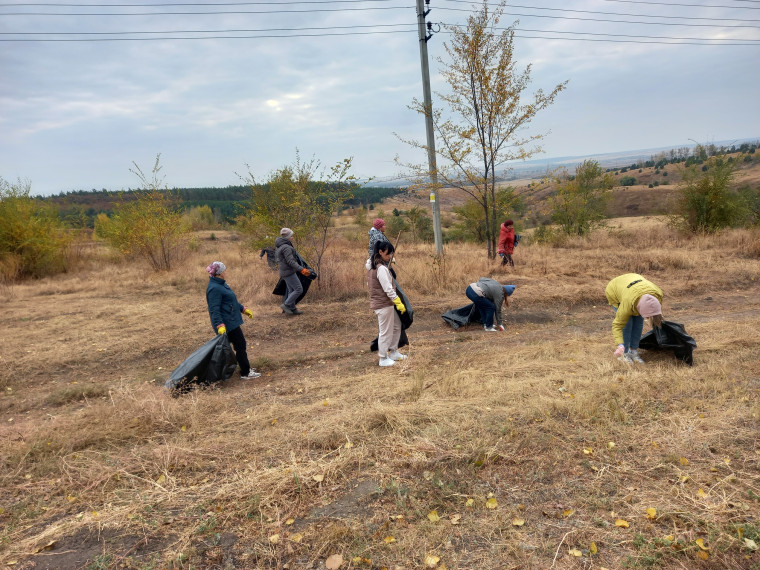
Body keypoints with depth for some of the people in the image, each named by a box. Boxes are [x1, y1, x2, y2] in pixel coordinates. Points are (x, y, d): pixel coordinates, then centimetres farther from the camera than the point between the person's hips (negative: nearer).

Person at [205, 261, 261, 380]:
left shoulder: (220, 284, 12)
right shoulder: (214, 288, -21)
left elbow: (232, 301, 23)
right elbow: (215, 310, -25)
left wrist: (244, 310, 27)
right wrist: (220, 326, -32)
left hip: (231, 321, 10)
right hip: (227, 323, -10)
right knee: (240, 345, -2)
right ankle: (246, 373, 7)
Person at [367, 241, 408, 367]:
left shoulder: (372, 266, 9)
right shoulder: (382, 268, -21)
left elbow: (369, 283, 17)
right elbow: (388, 289, -23)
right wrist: (399, 303, -19)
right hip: (383, 304, -10)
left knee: (397, 326, 19)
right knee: (385, 331, 1)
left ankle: (393, 352, 30)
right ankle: (383, 359, 13)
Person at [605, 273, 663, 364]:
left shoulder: (657, 294, -28)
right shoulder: (628, 305, -39)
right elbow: (617, 325, -31)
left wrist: (658, 319, 11)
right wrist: (620, 345, -42)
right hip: (615, 292, -5)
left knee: (638, 321, -4)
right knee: (627, 323, -14)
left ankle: (633, 351, 5)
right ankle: (624, 353, -2)